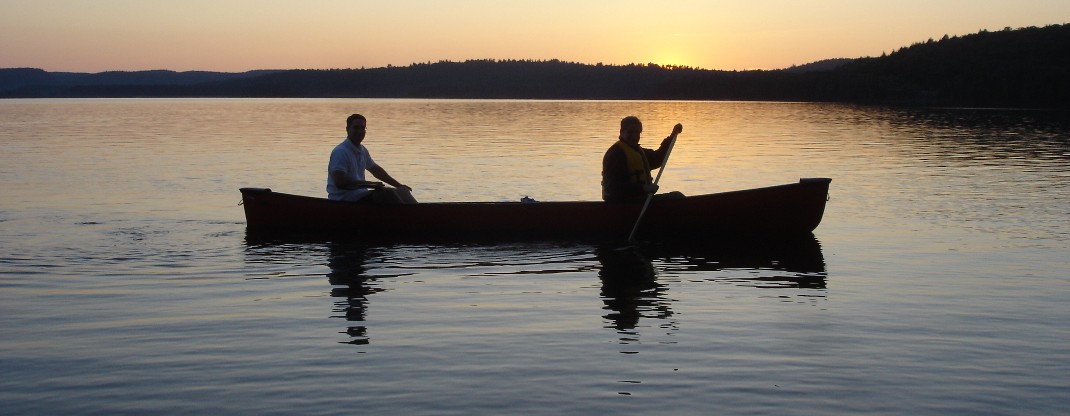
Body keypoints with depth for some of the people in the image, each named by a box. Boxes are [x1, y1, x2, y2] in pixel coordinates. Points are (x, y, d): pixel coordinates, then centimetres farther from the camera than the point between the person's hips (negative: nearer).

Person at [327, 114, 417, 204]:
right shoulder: (340, 152, -15)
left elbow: (376, 169, 29)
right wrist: (371, 184, -25)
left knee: (401, 191, 1)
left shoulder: (362, 150, 14)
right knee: (387, 195, -23)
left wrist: (399, 185, 28)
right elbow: (340, 182, -27)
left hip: (360, 195, 10)